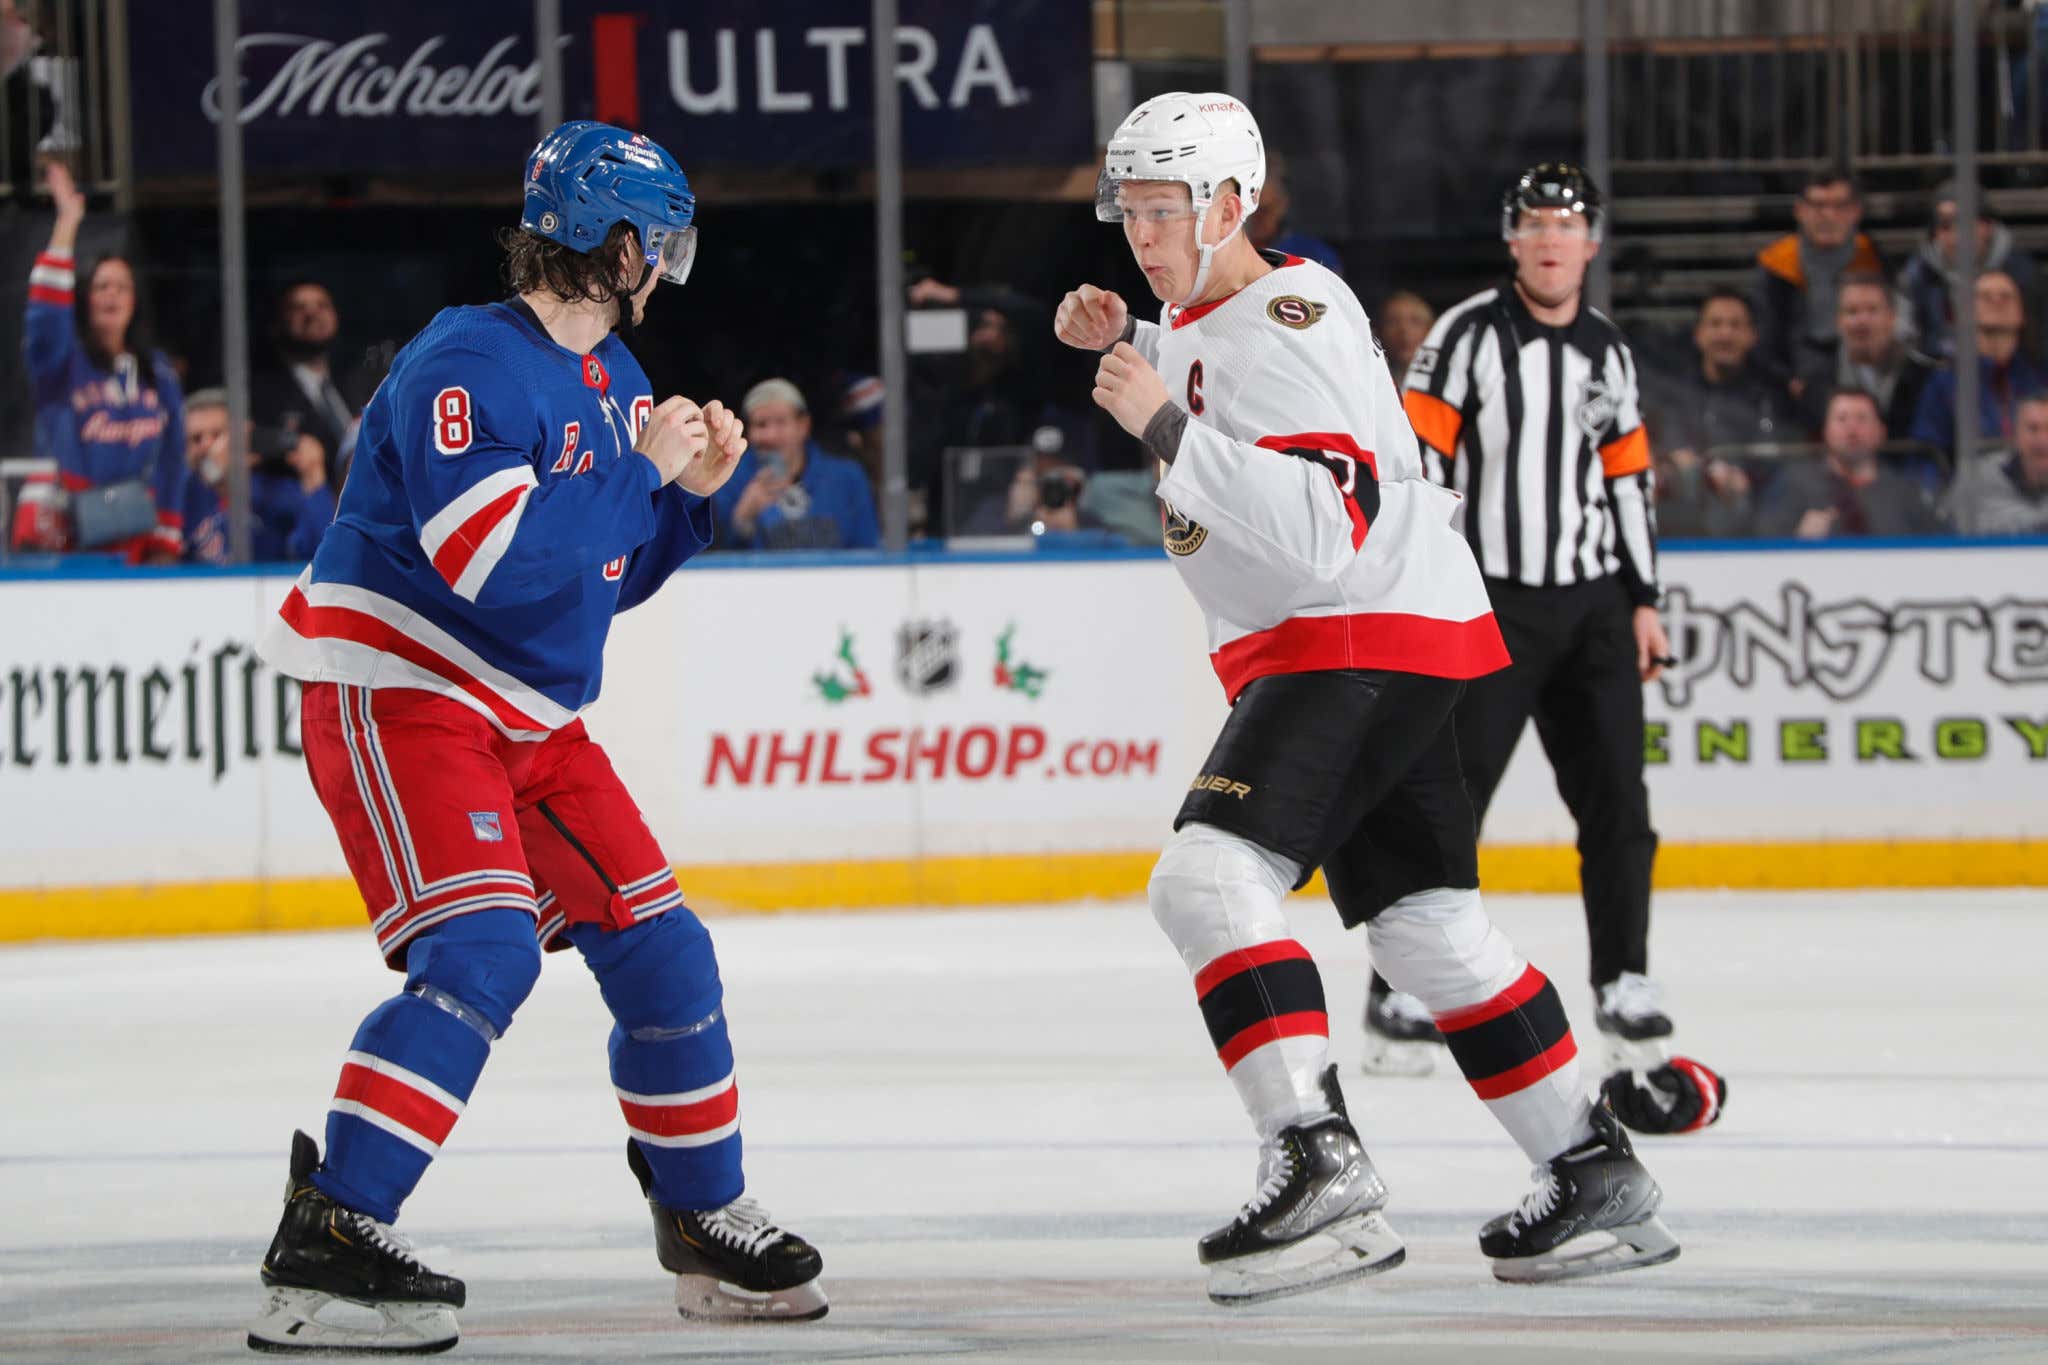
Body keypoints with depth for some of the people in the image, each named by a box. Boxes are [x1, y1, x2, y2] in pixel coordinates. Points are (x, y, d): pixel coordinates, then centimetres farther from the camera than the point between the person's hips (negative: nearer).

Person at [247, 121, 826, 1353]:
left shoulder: (611, 376, 11)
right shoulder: (471, 363, -18)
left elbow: (612, 574, 20)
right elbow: (498, 559, -29)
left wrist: (694, 491, 4)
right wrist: (639, 464, -20)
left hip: (531, 719, 9)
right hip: (398, 698, -9)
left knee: (658, 952, 10)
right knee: (483, 953, -25)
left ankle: (707, 1219, 27)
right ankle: (327, 1243, -28)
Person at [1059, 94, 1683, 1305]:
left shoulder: (1287, 327, -18)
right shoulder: (1206, 316, 12)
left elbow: (1321, 531, -30)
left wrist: (1165, 426, -30)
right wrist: (1124, 343, 21)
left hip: (1370, 636, -11)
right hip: (1316, 650, 11)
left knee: (1212, 879, -23)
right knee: (1430, 925, 15)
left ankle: (1321, 1168, -33)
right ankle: (1600, 1181, 22)